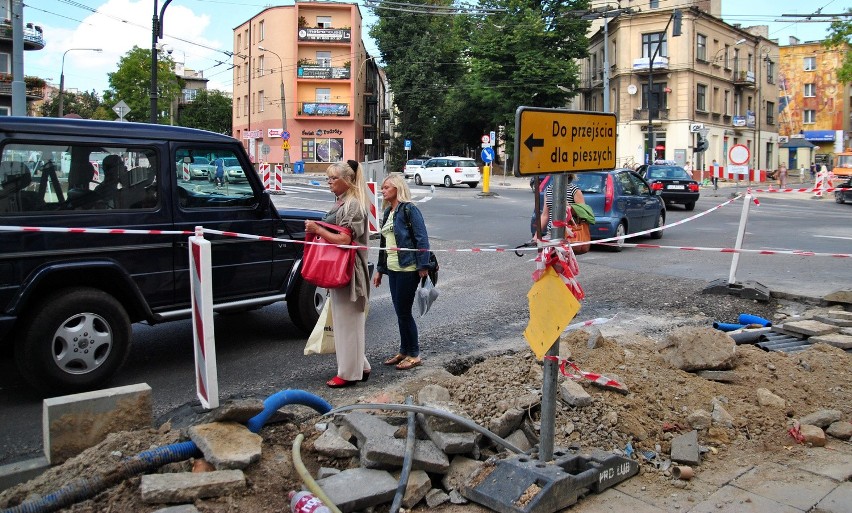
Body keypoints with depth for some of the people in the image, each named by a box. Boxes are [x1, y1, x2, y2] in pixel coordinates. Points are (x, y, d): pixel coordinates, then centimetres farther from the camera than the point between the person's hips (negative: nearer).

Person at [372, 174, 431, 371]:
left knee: (404, 311, -2)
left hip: (408, 269, -8)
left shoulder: (409, 209, -10)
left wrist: (423, 266, -20)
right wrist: (380, 269, 20)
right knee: (400, 312, 13)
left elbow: (422, 238, -15)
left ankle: (414, 355, 10)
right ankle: (404, 351, 25)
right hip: (392, 269, 8)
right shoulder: (388, 212, 15)